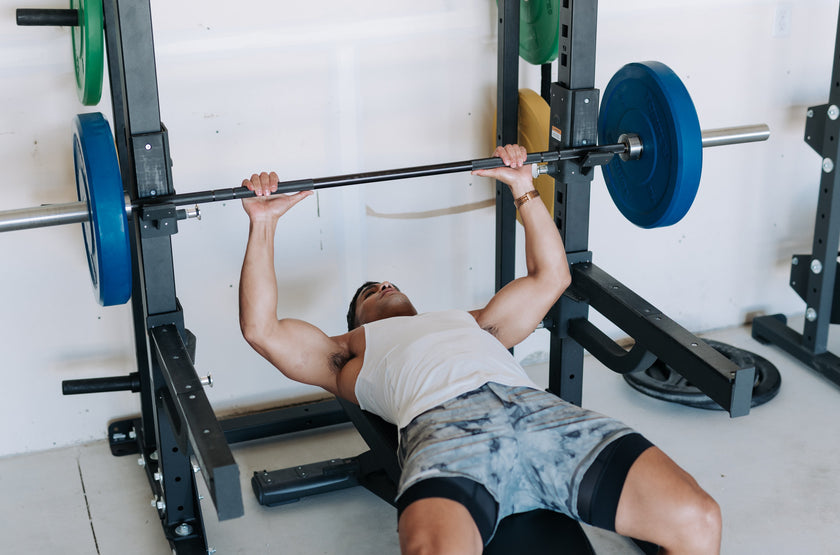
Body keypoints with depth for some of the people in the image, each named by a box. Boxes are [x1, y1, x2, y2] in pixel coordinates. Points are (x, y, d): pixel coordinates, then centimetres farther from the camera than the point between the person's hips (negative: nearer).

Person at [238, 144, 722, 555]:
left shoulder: (473, 323, 43)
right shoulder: (352, 352, 34)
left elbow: (551, 277, 46)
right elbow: (261, 328, 22)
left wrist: (525, 190, 42)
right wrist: (264, 224, 19)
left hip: (540, 408, 4)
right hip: (445, 424, -4)